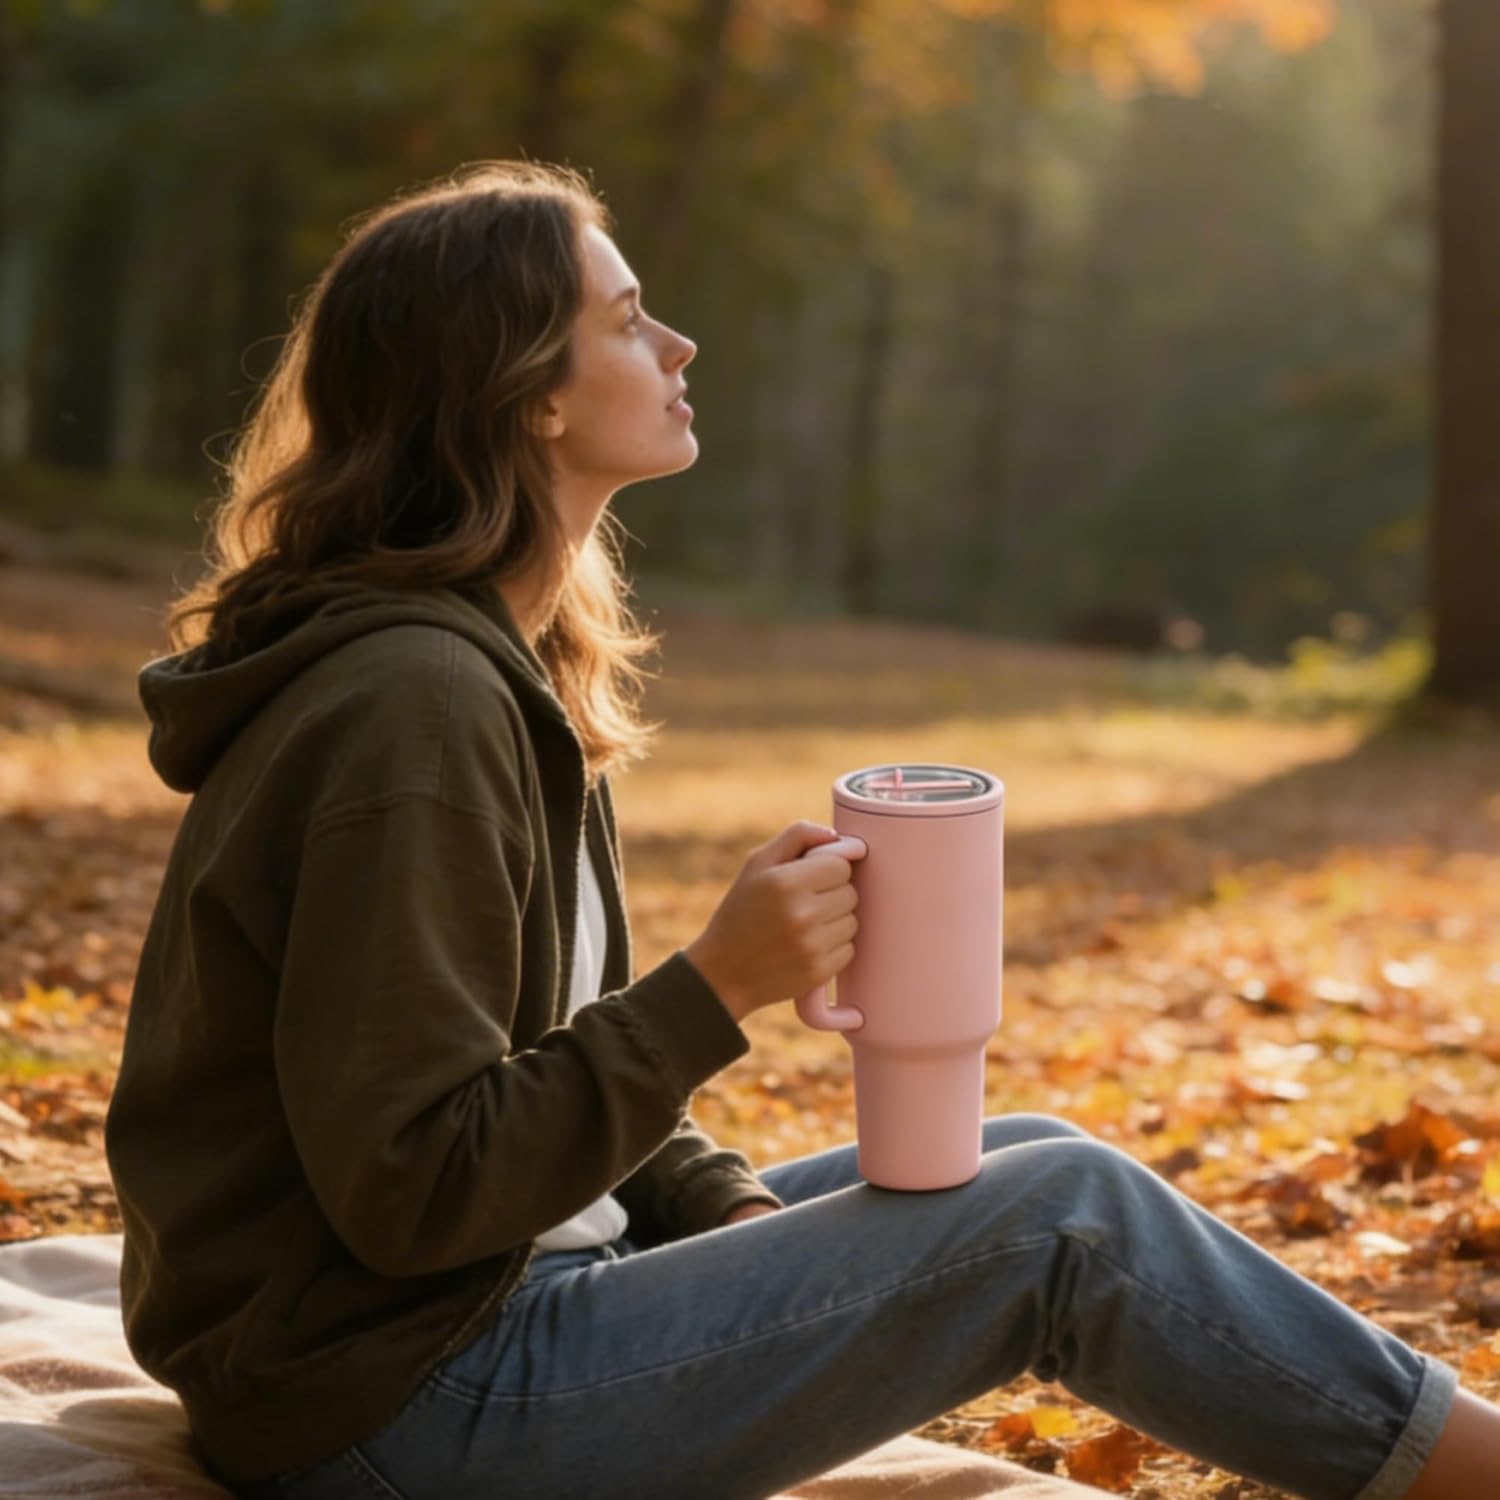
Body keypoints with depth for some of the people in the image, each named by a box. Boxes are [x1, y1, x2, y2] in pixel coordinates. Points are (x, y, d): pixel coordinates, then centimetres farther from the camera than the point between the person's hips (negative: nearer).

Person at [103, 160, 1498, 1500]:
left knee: (1029, 1161, 7)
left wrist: (733, 1206, 0)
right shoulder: (409, 706, -22)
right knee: (1063, 1215, -12)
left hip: (499, 1299, 10)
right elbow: (410, 1191, -24)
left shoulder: (497, 668, 9)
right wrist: (718, 984, -24)